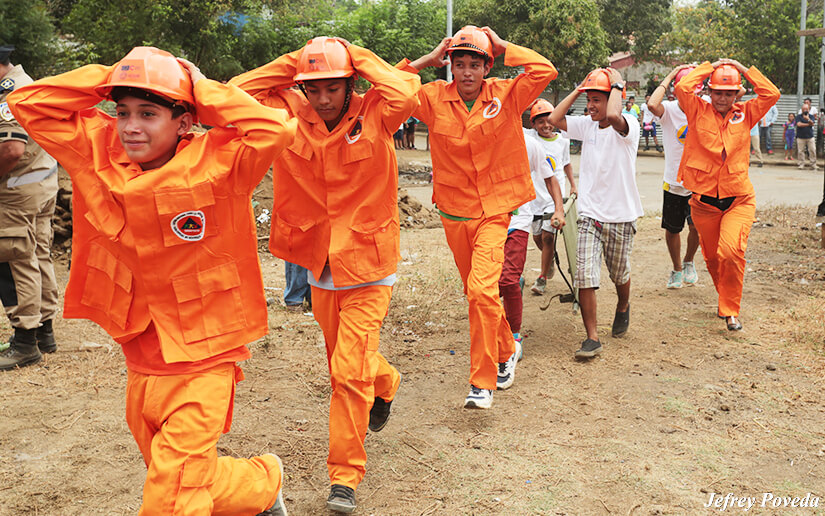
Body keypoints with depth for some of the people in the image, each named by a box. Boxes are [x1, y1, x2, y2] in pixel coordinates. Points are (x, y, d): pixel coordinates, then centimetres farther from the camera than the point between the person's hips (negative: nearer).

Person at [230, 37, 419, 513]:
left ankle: (345, 476, 9)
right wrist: (291, 63, -9)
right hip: (321, 268, 5)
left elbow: (407, 94, -31)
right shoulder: (291, 115, -3)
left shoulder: (373, 115, -11)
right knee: (346, 362, 21)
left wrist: (360, 58, -18)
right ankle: (385, 383, 56)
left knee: (349, 371, -7)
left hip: (368, 267, -4)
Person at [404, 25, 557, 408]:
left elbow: (546, 71, -17)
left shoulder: (505, 96, -5)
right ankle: (506, 350, 42)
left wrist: (503, 47, -10)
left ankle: (482, 382, -9)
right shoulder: (435, 98, -1)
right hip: (453, 211, 4)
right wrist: (426, 60, -7)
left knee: (482, 289, -19)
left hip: (493, 210, -4)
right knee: (476, 292, 16)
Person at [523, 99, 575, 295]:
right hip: (534, 195, 1)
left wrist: (573, 185, 19)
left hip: (555, 195, -1)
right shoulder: (528, 137, -4)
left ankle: (542, 277, 3)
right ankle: (550, 263, 41)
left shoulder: (562, 141, 3)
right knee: (537, 237, 12)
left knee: (548, 236, -9)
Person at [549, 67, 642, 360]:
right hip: (590, 215, 3)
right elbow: (554, 119, 0)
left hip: (621, 216, -3)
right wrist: (577, 90, -1)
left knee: (619, 275, 17)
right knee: (584, 277, -8)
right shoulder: (586, 125, 4)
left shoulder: (628, 126, -13)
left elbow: (613, 116, -36)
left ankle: (623, 308, 50)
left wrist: (617, 86, -21)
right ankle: (592, 338, 1)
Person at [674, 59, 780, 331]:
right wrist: (708, 67, -2)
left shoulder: (745, 114, 7)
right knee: (712, 258, 13)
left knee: (731, 251, -21)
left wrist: (741, 68, -1)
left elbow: (771, 94, -4)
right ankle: (724, 297, 40)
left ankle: (730, 309, -5)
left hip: (739, 200, 0)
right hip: (704, 201, 1)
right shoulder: (698, 111, 1)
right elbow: (682, 88, -14)